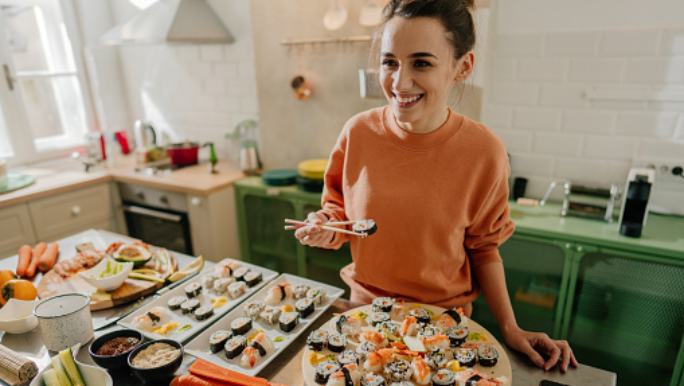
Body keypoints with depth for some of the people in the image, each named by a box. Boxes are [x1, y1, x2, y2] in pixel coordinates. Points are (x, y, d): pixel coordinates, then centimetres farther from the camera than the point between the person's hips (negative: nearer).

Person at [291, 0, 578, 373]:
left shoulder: (484, 152, -18)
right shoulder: (358, 133, -15)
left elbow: (482, 247, -5)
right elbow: (339, 209, 1)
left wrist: (510, 329, -8)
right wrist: (325, 228, -20)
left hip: (444, 317, -1)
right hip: (366, 305, 2)